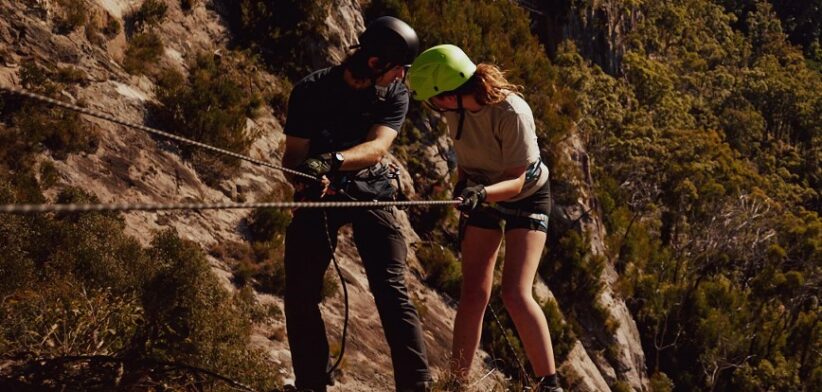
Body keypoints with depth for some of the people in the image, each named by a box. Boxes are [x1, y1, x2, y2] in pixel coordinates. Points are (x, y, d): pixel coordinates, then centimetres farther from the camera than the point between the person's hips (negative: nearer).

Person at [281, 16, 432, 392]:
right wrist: (303, 178, -38)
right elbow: (294, 153, -14)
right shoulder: (311, 91, -12)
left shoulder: (394, 94, -9)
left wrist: (332, 161, -43)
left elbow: (376, 147, -24)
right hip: (319, 192, 0)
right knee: (300, 293, -3)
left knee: (391, 289, -12)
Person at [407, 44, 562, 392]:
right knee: (473, 293, 1)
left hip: (525, 197, -5)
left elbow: (516, 181, -31)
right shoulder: (457, 106, -19)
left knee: (515, 294, -18)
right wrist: (464, 184, 6)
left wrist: (482, 192, -47)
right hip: (480, 194, 5)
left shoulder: (511, 113, -36)